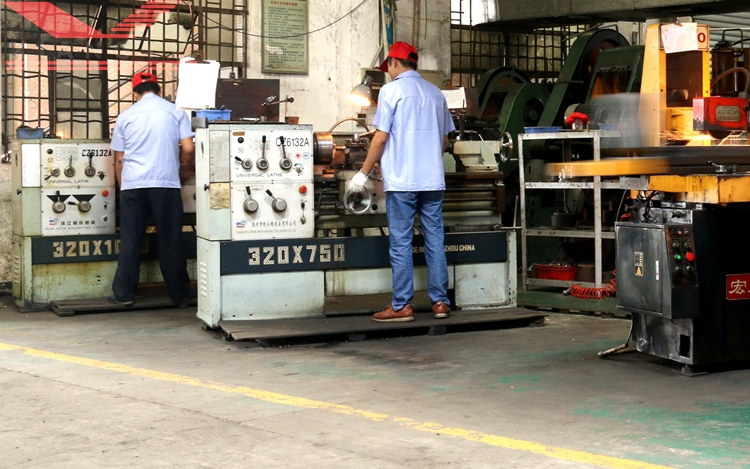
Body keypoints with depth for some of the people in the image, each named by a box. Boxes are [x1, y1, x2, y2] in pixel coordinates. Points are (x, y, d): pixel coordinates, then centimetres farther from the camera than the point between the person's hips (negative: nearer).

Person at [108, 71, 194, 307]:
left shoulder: (126, 116, 11)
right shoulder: (175, 112, 7)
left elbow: (119, 159, 12)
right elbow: (188, 148, -1)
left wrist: (122, 186, 23)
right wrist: (186, 169, 18)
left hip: (132, 184, 1)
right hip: (166, 183, -1)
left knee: (130, 241, 6)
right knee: (170, 240, 5)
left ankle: (123, 293, 8)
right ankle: (179, 293, 11)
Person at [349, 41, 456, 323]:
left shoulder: (392, 90, -4)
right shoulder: (435, 92, 13)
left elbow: (381, 137, -9)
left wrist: (364, 173, -1)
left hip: (401, 181, -5)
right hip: (433, 180, 5)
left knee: (400, 243, -1)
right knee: (435, 241, 8)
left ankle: (401, 306, 0)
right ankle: (440, 302, 10)